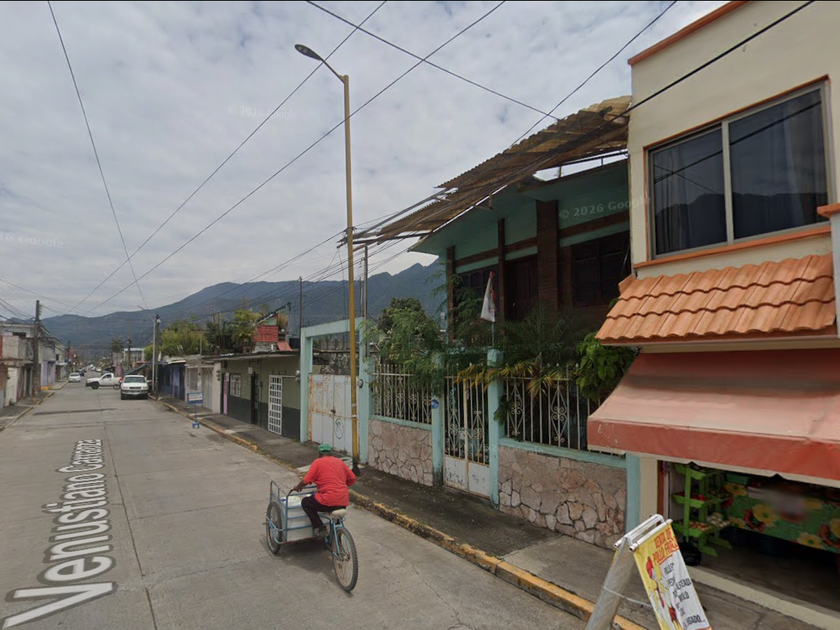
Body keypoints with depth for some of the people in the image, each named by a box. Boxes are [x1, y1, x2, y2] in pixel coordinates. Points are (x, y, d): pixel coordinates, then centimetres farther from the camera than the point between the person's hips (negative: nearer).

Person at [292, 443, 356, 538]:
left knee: (305, 503, 16)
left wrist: (298, 487, 16)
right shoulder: (340, 462, 16)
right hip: (344, 502, 6)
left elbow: (305, 481, -4)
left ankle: (320, 528, 7)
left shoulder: (318, 462, 1)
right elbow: (352, 479, 16)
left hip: (328, 501, -6)